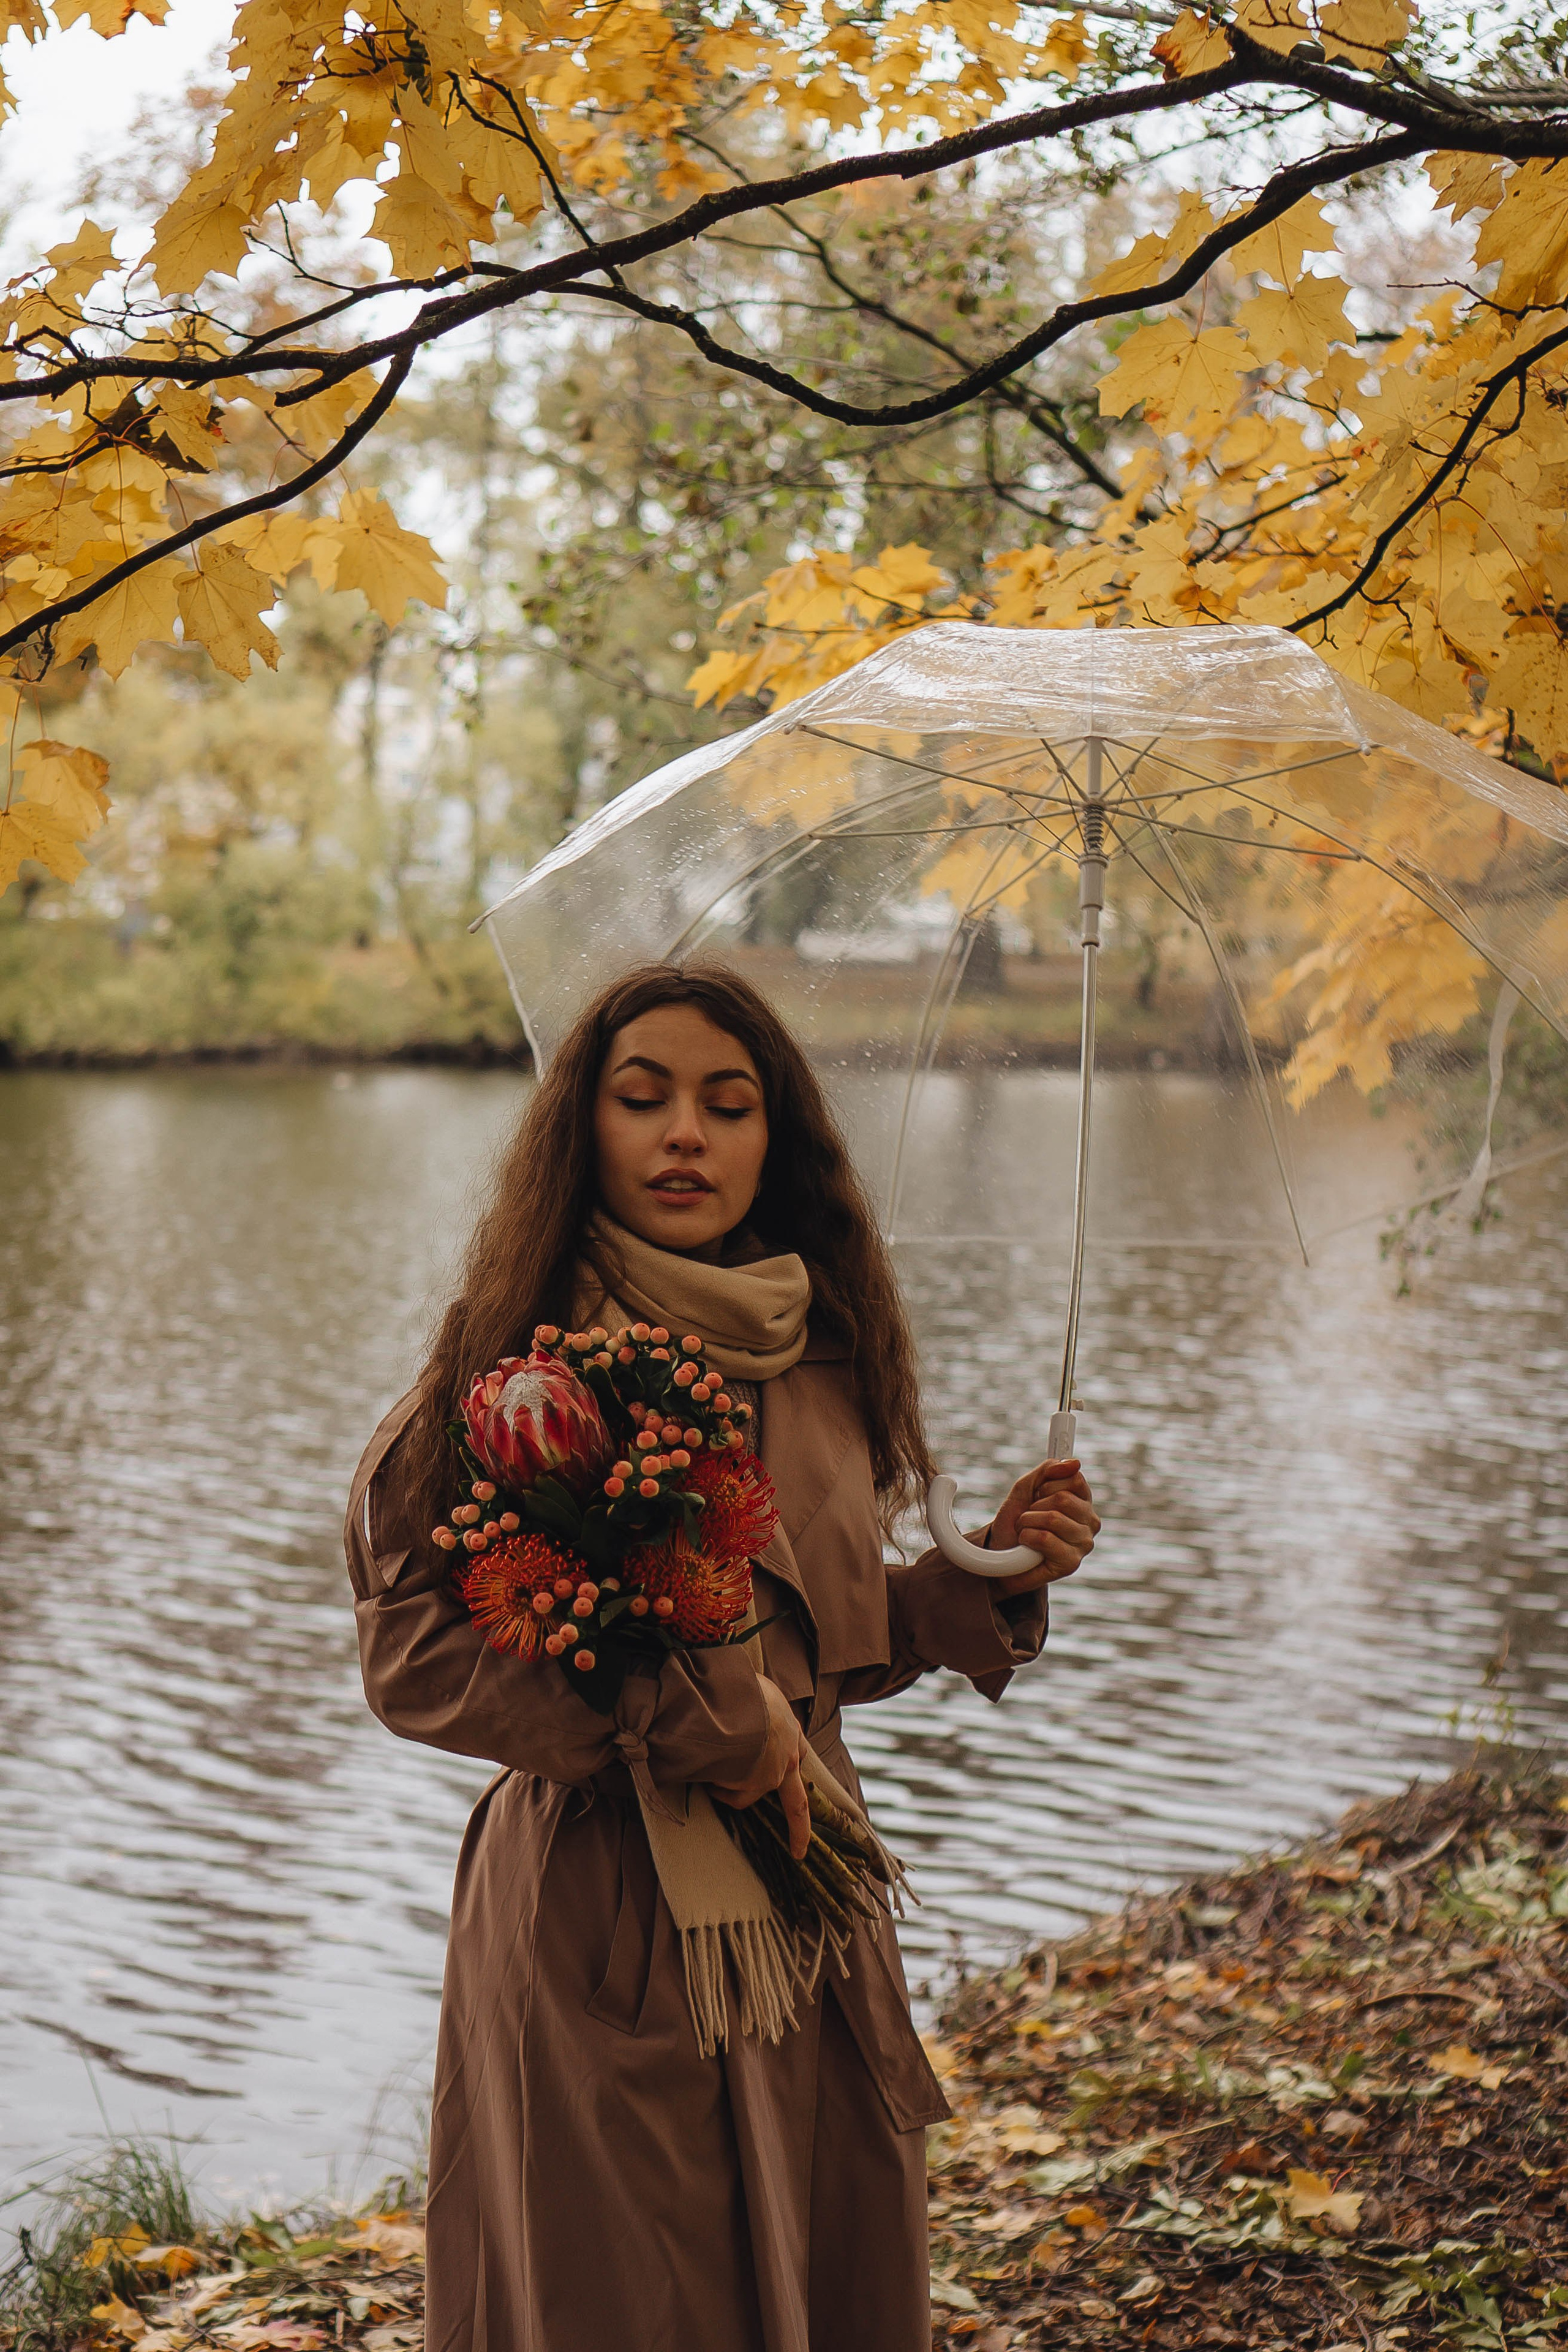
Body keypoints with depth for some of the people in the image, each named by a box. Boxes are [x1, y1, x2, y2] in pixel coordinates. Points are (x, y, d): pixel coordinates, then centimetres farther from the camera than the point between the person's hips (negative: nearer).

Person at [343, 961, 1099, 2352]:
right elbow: (412, 1651, -15)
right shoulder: (527, 1353, -10)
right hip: (596, 1913, -5)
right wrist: (683, 1720, -19)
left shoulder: (821, 1359, 6)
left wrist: (988, 1573, 1)